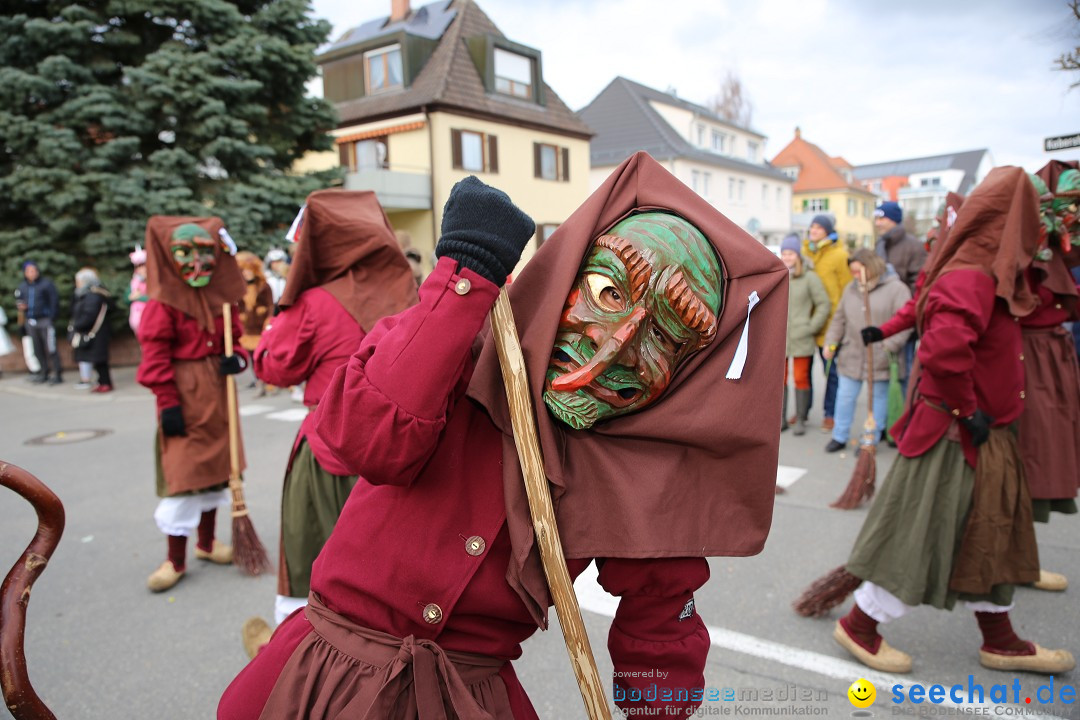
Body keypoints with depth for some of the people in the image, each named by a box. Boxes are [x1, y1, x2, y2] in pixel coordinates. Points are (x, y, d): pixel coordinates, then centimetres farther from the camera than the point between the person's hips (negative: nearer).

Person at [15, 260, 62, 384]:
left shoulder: (46, 284, -4)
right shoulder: (22, 287, 12)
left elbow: (54, 301, -6)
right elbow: (18, 300, 25)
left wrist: (52, 317, -11)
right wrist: (20, 306, 1)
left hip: (45, 320, -6)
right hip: (31, 322, 6)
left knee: (50, 348, -7)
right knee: (38, 350, 10)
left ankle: (58, 374, -3)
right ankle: (45, 373, 19)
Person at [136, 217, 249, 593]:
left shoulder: (222, 298, 7)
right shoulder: (164, 302, -10)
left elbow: (236, 337, 14)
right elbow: (155, 354, -13)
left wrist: (237, 358, -9)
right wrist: (167, 402, -18)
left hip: (218, 393, 6)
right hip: (184, 394, -6)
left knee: (215, 466, 14)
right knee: (182, 471, -2)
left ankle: (206, 542, 31)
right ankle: (176, 559, 11)